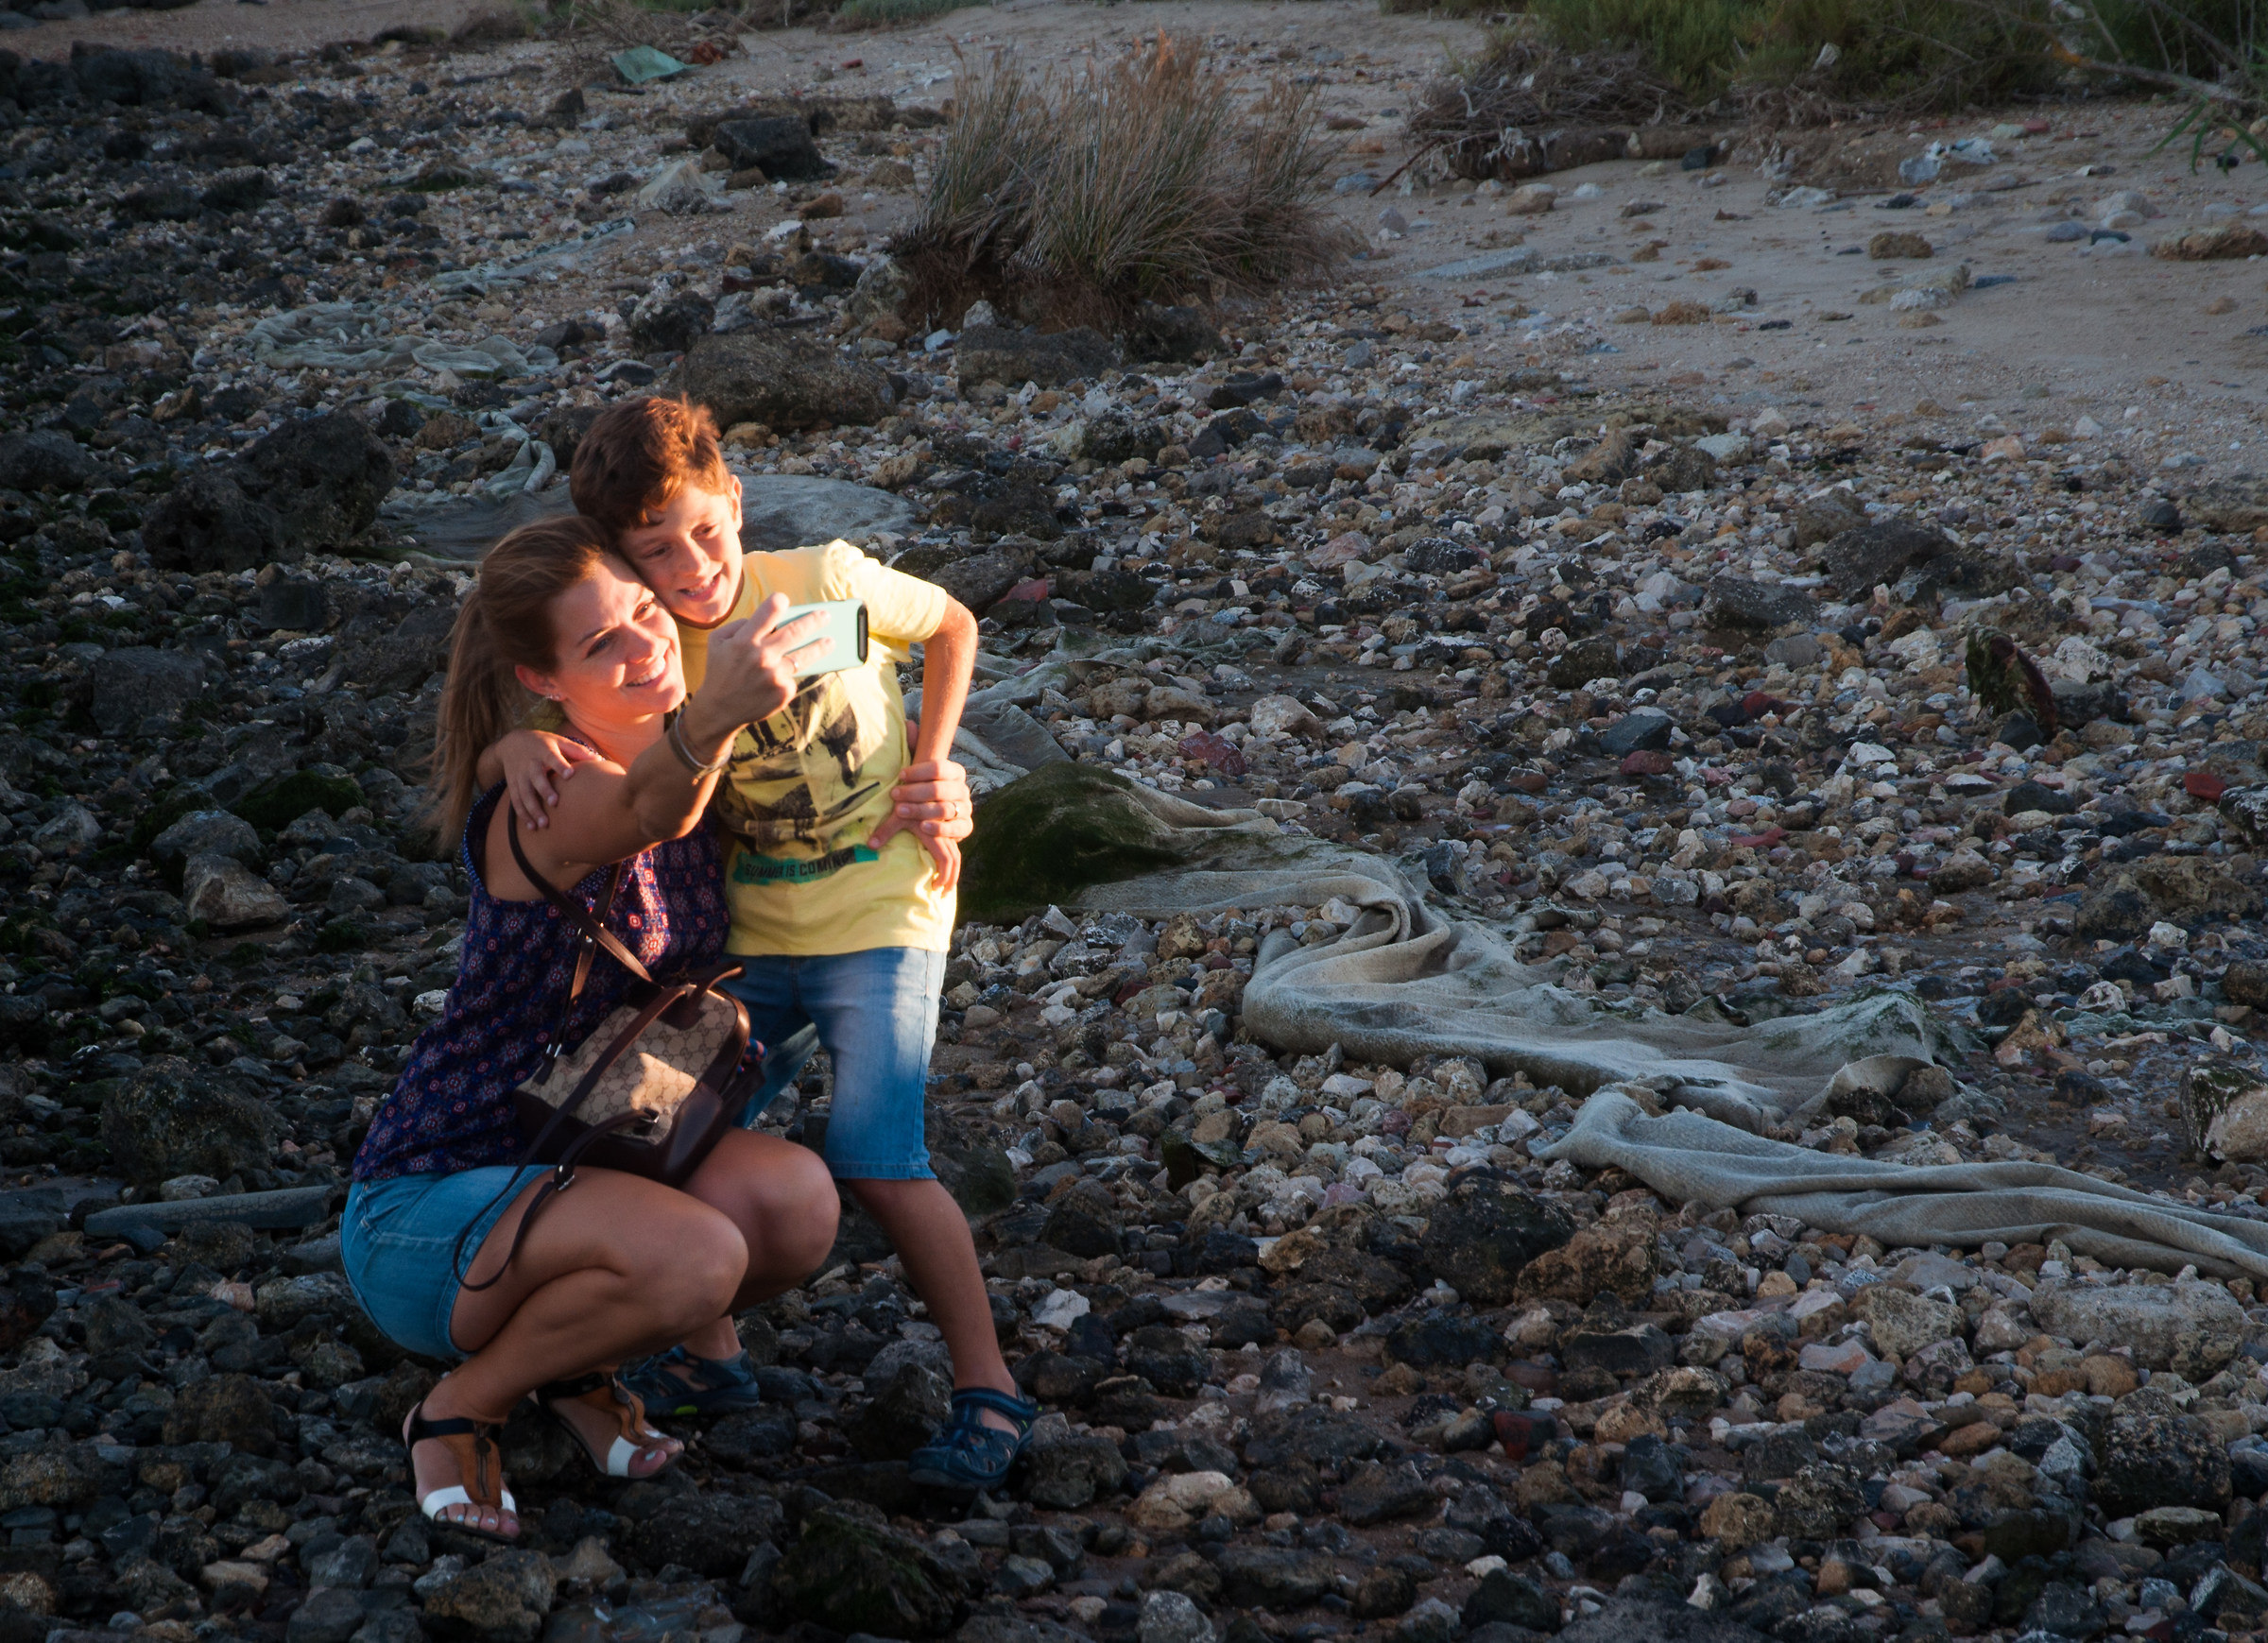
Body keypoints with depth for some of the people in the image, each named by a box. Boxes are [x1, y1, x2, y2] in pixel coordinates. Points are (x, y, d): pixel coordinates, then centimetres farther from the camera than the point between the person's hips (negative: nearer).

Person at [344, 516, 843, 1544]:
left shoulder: (687, 765, 0)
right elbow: (644, 812, -47)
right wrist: (709, 721, -70)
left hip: (580, 1176, 7)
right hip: (431, 1206, -7)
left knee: (797, 1202, -22)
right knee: (693, 1258, -34)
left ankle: (570, 1359, 5)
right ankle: (461, 1406, -6)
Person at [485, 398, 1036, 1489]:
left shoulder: (826, 582, -13)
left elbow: (951, 627, 4)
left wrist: (931, 769, -5)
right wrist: (519, 744, -32)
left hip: (881, 919, -4)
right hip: (756, 941, 4)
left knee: (874, 1160, -15)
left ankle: (988, 1391, -4)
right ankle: (706, 1358, 20)